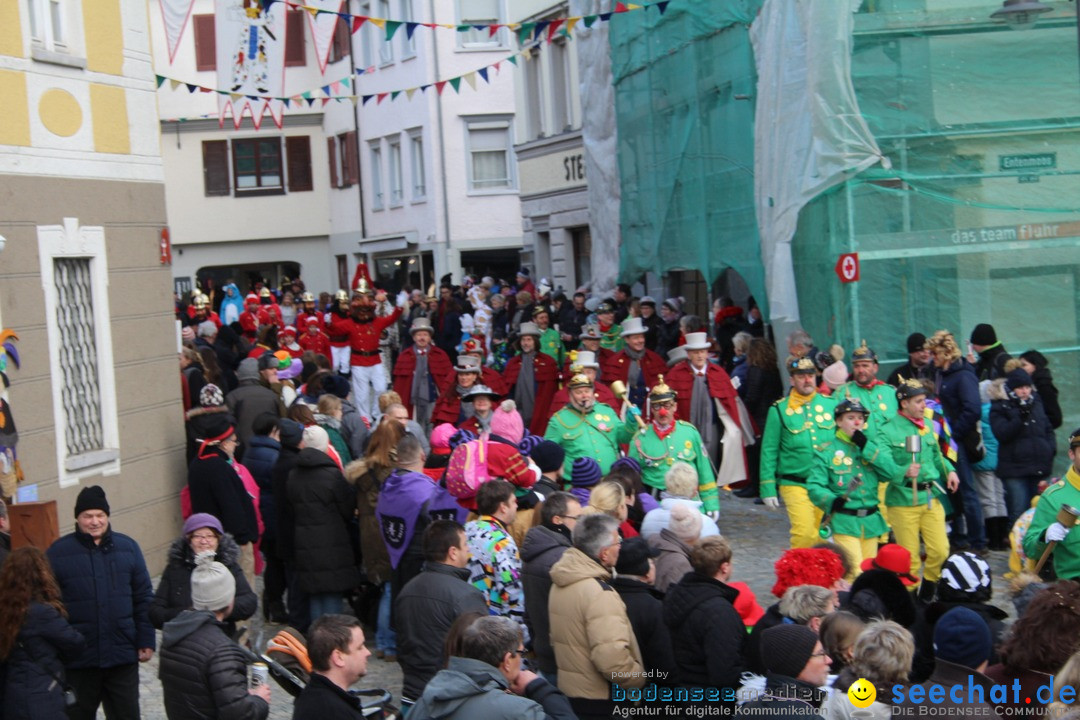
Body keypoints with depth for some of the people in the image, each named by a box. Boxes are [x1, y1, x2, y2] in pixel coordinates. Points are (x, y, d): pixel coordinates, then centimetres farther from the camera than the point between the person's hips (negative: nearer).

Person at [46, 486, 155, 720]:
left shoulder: (128, 547, 2)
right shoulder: (57, 553, -6)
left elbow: (144, 598, 6)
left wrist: (146, 641, 2)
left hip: (123, 656, 2)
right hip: (78, 659, -2)